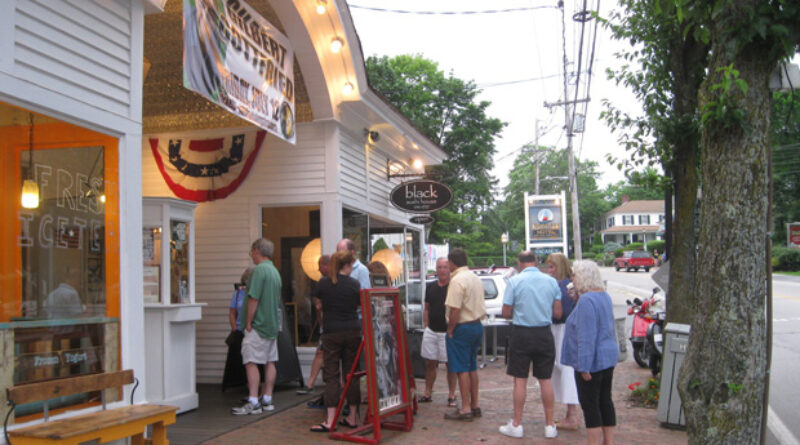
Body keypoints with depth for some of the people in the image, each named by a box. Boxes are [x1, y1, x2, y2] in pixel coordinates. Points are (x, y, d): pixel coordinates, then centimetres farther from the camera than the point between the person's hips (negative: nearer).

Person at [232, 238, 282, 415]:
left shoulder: (259, 270, -14)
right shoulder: (275, 271, 15)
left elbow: (253, 299, -20)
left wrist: (248, 323, -13)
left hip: (258, 325, -9)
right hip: (273, 324, 9)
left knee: (251, 362, -7)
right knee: (270, 362, 10)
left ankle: (253, 402, -10)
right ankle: (267, 399, 16)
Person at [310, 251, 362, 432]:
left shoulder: (323, 283, -2)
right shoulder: (354, 284, -4)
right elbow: (360, 304, 7)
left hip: (331, 333, -1)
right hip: (352, 332, 1)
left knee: (331, 376, 0)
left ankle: (330, 421, -5)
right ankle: (352, 417, 15)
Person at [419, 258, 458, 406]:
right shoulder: (430, 287, 10)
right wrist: (426, 326, 9)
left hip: (447, 332, -5)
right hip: (431, 331, 5)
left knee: (450, 364, 4)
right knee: (430, 363, 11)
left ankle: (451, 395, 14)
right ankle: (427, 393, 21)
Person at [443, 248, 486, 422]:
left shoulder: (457, 280, -17)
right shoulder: (475, 278, 12)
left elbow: (455, 310, -22)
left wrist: (450, 330, -13)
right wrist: (475, 322, 16)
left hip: (462, 328, -9)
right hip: (477, 326, 9)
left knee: (462, 369, -3)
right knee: (472, 368, 15)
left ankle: (465, 409, -1)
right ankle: (475, 406, 21)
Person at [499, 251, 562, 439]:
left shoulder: (515, 281, -7)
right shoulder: (551, 281, 1)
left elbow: (506, 313, -6)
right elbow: (557, 313, 4)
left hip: (522, 333, -3)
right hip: (544, 333, 3)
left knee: (520, 379, 4)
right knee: (545, 379, 10)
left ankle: (516, 425, 11)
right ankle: (550, 425, 15)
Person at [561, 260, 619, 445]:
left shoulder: (586, 300, -21)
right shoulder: (605, 296, 10)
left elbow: (586, 336, -23)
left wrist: (584, 366, -22)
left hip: (592, 361, -9)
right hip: (608, 358, 9)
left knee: (590, 405, -1)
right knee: (605, 402, 15)